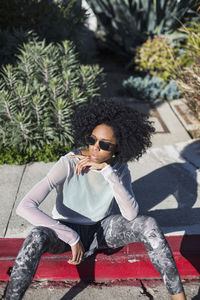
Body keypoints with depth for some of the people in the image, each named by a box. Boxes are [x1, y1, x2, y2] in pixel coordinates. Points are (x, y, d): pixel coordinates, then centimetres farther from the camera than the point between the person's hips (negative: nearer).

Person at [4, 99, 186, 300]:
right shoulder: (68, 164, -27)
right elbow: (25, 207, -36)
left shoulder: (119, 168, -14)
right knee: (36, 238, -37)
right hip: (68, 229, -3)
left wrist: (107, 171, -35)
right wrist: (72, 238, -34)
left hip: (103, 228, 3)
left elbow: (131, 215, -27)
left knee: (148, 225, -24)